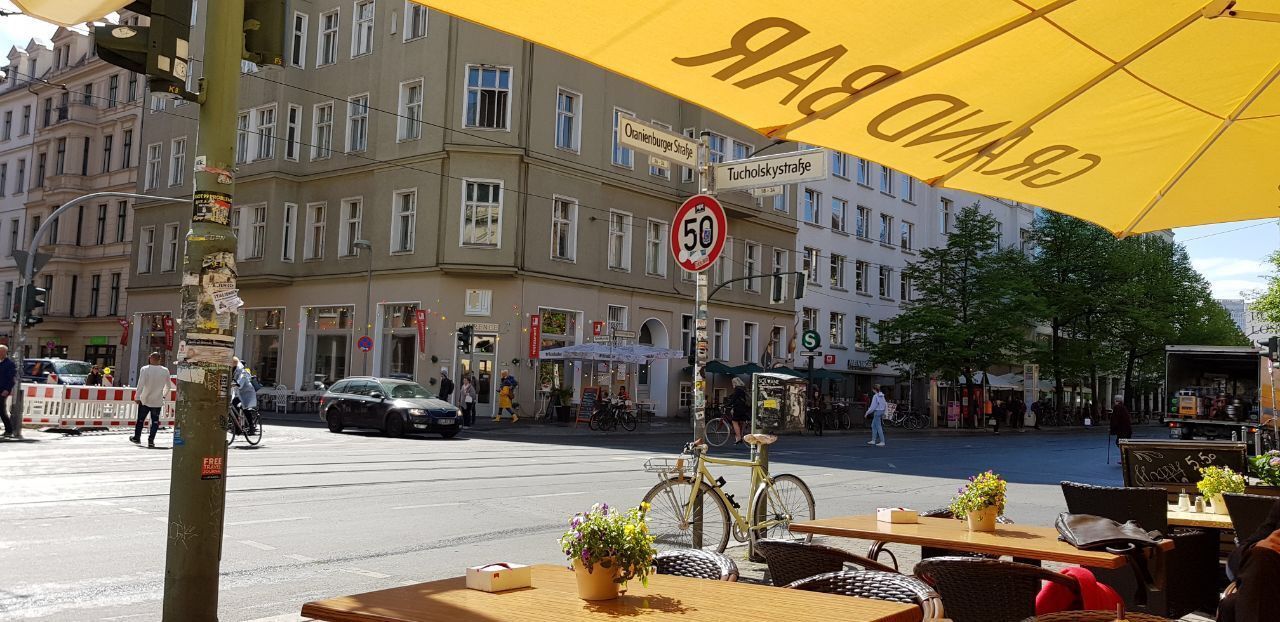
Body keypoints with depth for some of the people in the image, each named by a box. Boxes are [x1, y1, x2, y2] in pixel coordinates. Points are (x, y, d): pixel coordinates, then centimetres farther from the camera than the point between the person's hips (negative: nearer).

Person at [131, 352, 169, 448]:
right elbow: (168, 386, 10)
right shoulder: (165, 371, -1)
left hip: (145, 400, -1)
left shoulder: (145, 369, -10)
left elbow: (140, 385, -13)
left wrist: (138, 397, -7)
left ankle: (137, 438, 25)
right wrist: (164, 395, 26)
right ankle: (151, 440, 1)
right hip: (158, 401, 1)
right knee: (155, 421, 5)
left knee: (140, 419, 14)